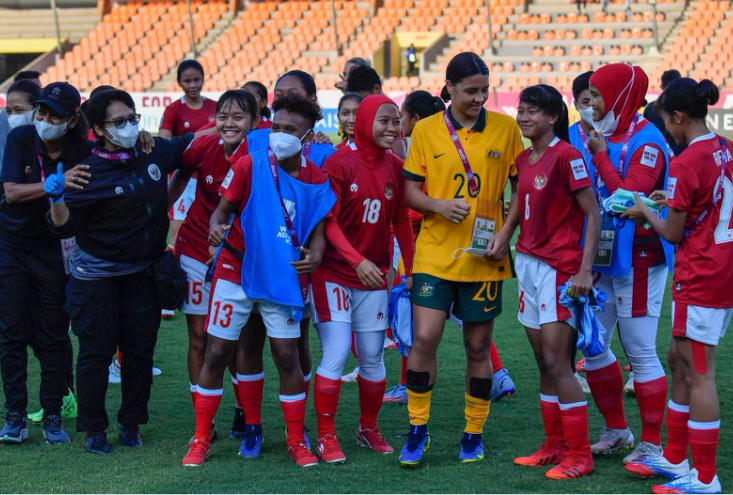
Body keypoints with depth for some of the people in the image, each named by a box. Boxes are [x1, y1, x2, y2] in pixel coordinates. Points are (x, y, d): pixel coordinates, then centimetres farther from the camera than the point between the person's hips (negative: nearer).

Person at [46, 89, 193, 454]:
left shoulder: (156, 153, -1)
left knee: (140, 349, 8)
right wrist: (56, 200, -33)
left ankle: (132, 424, 20)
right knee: (97, 352, 0)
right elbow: (66, 227, -15)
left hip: (143, 273, 4)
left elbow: (190, 143, 18)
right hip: (97, 276, -4)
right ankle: (92, 429, 10)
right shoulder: (91, 172, -14)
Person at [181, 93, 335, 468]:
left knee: (288, 357, -1)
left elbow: (318, 230, 5)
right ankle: (201, 439, 11)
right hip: (237, 272, -1)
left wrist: (314, 255, -17)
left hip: (283, 278, 1)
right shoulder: (250, 165, -7)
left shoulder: (317, 180, -1)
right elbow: (222, 209, -3)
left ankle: (296, 441, 12)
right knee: (216, 353, 0)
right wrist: (216, 227, -27)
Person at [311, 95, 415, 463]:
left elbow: (401, 223, 11)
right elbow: (328, 222, -16)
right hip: (334, 275, -5)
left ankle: (368, 429, 26)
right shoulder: (340, 163, -11)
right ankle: (326, 436, 2)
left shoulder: (395, 167, 4)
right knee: (336, 354, -9)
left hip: (374, 277, 5)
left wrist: (411, 269, 6)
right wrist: (358, 260, -27)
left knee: (372, 357, 9)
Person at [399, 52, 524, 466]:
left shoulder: (506, 128, 1)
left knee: (479, 346, 7)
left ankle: (474, 434, 21)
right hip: (435, 253, 0)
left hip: (484, 258, 0)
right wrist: (438, 206, -15)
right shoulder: (426, 130, 2)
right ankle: (418, 429, 9)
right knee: (424, 339, -8)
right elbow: (410, 189, 5)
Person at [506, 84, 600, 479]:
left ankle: (579, 456, -3)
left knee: (556, 362, -9)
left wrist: (585, 270, -20)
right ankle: (555, 446, 19)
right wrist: (503, 236, 4)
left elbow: (593, 214, -14)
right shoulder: (524, 159, 11)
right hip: (528, 263, 8)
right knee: (544, 363, 11)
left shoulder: (566, 156, -12)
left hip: (559, 266, -8)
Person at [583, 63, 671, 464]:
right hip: (603, 259, 9)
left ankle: (651, 443, 7)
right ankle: (616, 431, 27)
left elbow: (629, 195, -24)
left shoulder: (645, 141, -13)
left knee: (640, 353, -3)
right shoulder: (604, 137, 11)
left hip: (636, 260, -9)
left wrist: (601, 157, -17)